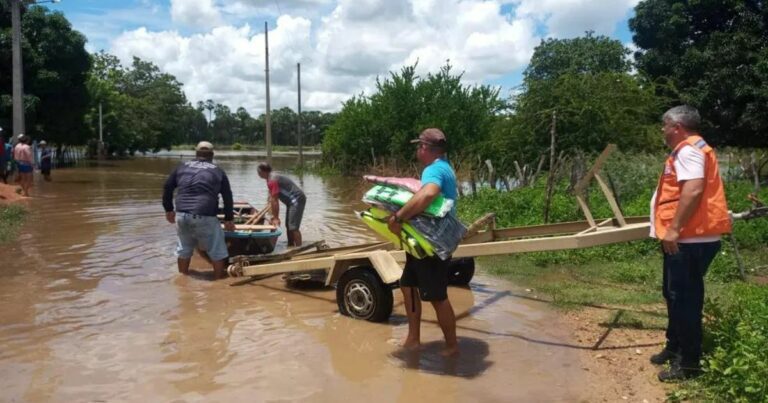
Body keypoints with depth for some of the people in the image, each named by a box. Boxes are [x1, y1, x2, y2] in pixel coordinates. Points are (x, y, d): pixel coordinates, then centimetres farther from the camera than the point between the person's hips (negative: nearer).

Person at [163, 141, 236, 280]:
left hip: (182, 214, 4)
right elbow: (228, 197, 14)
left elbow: (167, 187, 19)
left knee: (184, 248, 22)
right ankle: (218, 277, 13)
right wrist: (229, 219, 22)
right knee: (216, 250, 9)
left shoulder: (182, 167, 19)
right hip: (205, 216, -4)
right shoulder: (218, 171, 13)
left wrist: (169, 209, 29)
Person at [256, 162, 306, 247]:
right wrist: (274, 216, 13)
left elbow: (274, 201, -19)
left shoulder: (272, 180, -19)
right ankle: (290, 247, 24)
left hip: (297, 200, -11)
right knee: (288, 225, 15)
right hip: (292, 201, 11)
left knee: (293, 227, -13)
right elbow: (272, 200, 13)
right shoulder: (272, 177, 13)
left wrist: (276, 218, -14)